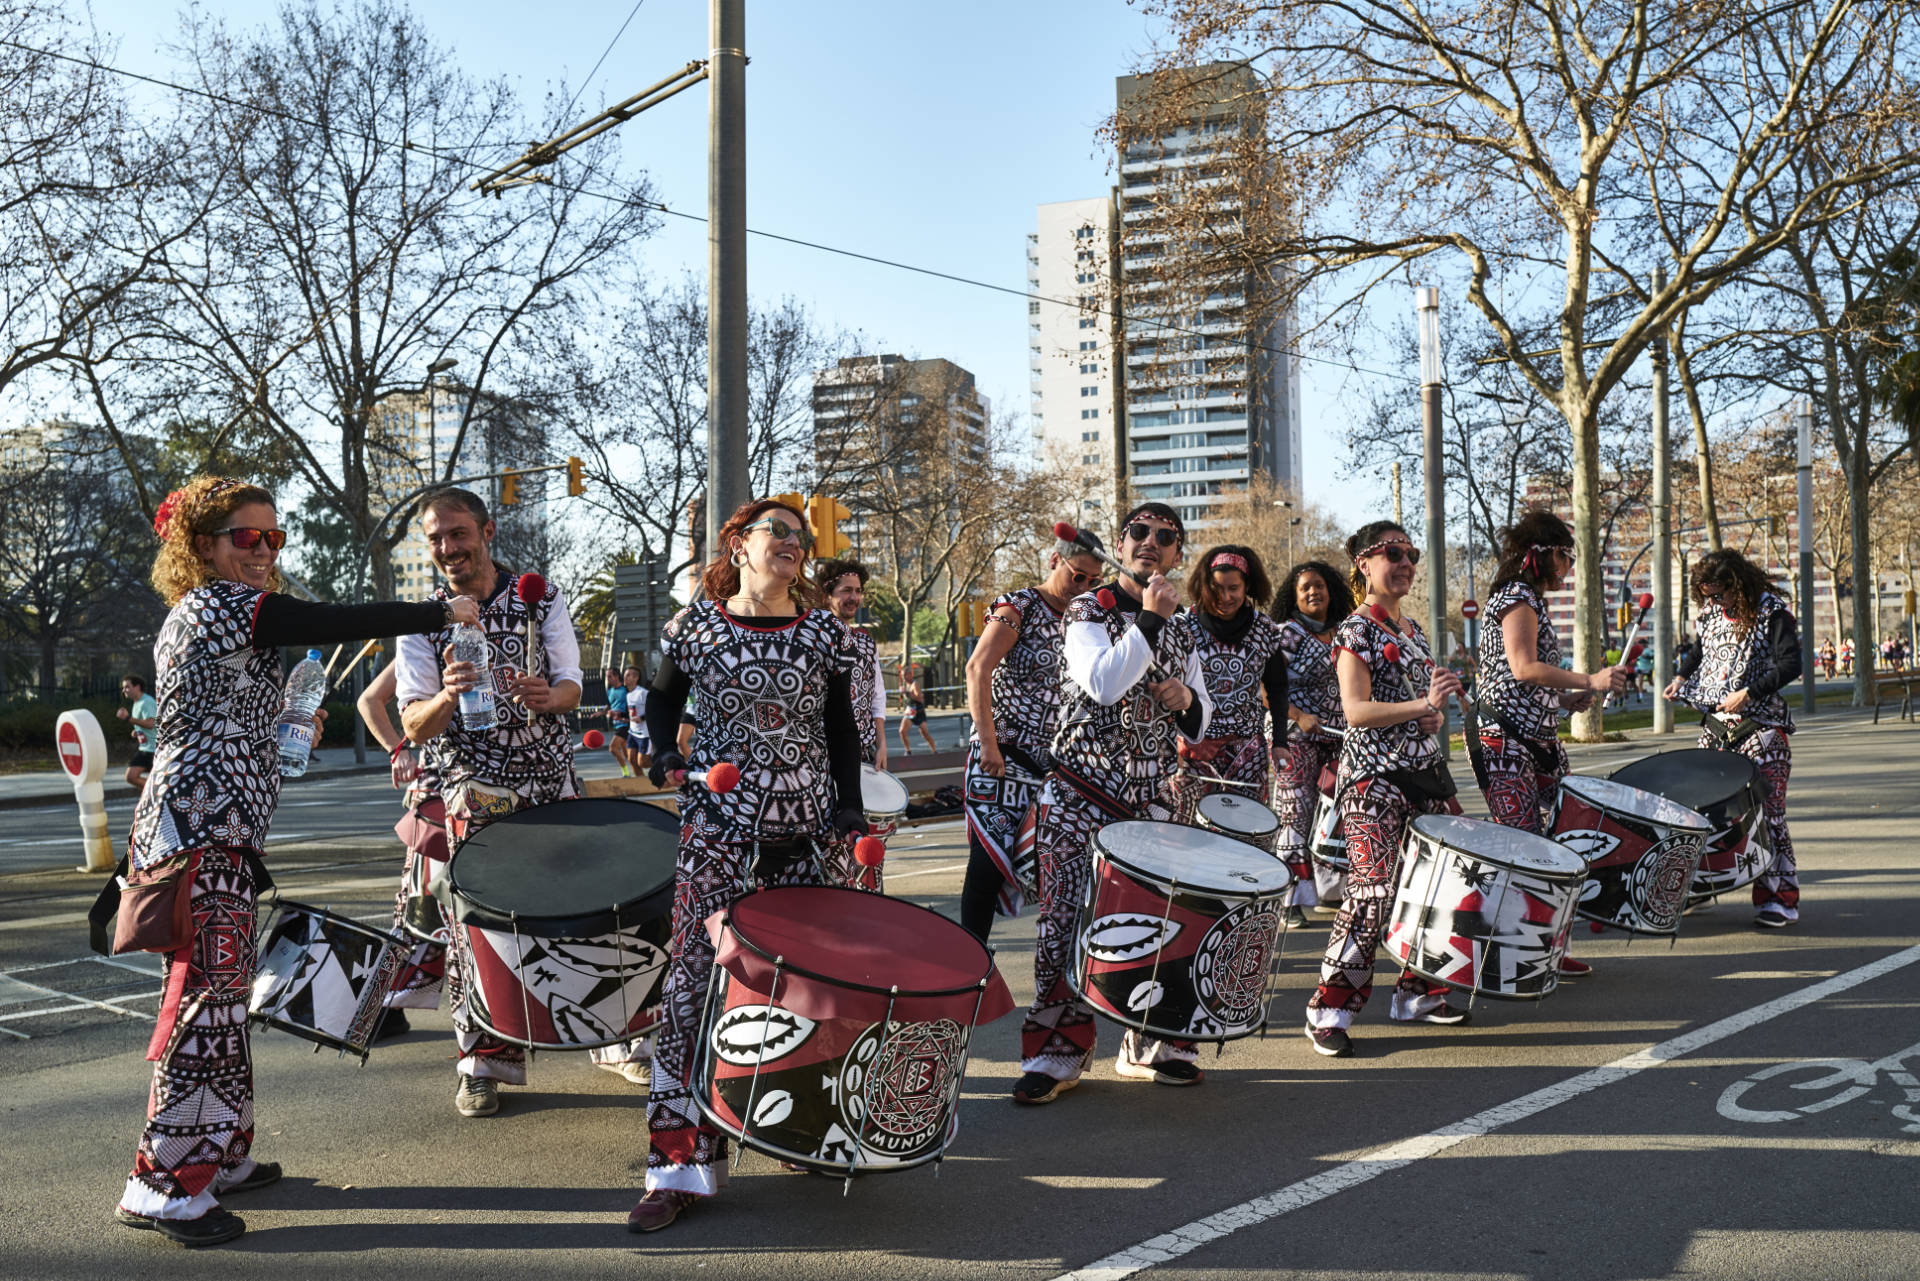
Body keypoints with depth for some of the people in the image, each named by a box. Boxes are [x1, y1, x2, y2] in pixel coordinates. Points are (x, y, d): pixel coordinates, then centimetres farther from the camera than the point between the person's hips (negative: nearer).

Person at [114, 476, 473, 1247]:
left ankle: (217, 1156, 24)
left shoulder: (193, 616, 21)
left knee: (222, 994, 14)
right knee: (209, 993, -8)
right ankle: (164, 1185, -2)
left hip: (215, 833, 10)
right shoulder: (216, 604, -9)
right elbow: (335, 624, -17)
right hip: (205, 828, -10)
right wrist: (443, 612, -10)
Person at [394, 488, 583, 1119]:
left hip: (555, 788, 1)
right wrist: (447, 695, -28)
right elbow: (414, 726, -6)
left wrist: (546, 696, -23)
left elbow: (572, 689, 1)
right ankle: (482, 1059, 12)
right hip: (475, 799, -1)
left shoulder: (542, 600, 2)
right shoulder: (421, 623, 0)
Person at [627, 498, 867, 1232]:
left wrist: (850, 807, -1)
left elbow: (841, 727, 9)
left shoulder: (825, 633, 4)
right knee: (695, 980, -6)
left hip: (809, 827, 2)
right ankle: (682, 1164, 2)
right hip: (719, 828, -2)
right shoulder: (693, 627, 0)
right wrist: (666, 754, -3)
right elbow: (662, 699, 15)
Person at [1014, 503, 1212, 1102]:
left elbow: (1199, 721, 21)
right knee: (1066, 914, -5)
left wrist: (1187, 699, -2)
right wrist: (1150, 619, -17)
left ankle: (1149, 1045, 20)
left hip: (1151, 794, 5)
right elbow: (1102, 684, -20)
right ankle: (1055, 1054, 3)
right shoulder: (1086, 612, -2)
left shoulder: (1180, 631, 15)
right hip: (1082, 791, -5)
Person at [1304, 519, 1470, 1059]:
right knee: (1373, 888, -17)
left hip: (1424, 770, 8)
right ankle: (1329, 1009, -8)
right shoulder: (1355, 630, -7)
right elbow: (1356, 711, -17)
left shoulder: (1415, 629, 17)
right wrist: (1423, 704, -26)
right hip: (1373, 776, -8)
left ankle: (1419, 992, 23)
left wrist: (1437, 717, 4)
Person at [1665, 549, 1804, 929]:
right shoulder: (1711, 611, 11)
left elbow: (1790, 665, -16)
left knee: (1765, 811, -9)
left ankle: (1780, 899, -3)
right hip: (1715, 724, 6)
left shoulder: (1772, 611, -8)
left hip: (1761, 726, -6)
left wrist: (1747, 693, -22)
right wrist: (1682, 677, 14)